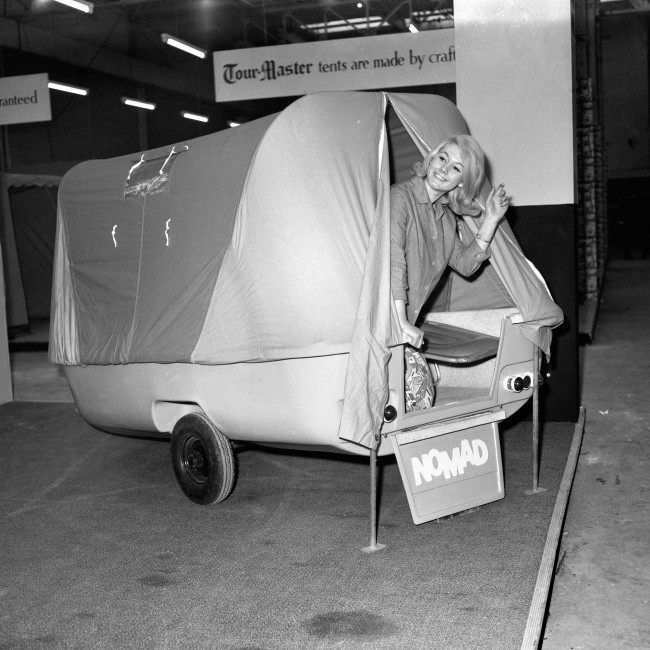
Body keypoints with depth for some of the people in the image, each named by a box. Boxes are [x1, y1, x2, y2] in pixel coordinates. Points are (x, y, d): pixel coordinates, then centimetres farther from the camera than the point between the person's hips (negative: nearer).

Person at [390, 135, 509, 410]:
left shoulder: (446, 215, 11)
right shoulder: (400, 197, -15)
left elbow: (465, 264, 13)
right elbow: (391, 262, -22)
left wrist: (489, 221, 4)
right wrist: (401, 323, -26)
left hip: (404, 322, 8)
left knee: (422, 391, 2)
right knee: (414, 390, -14)